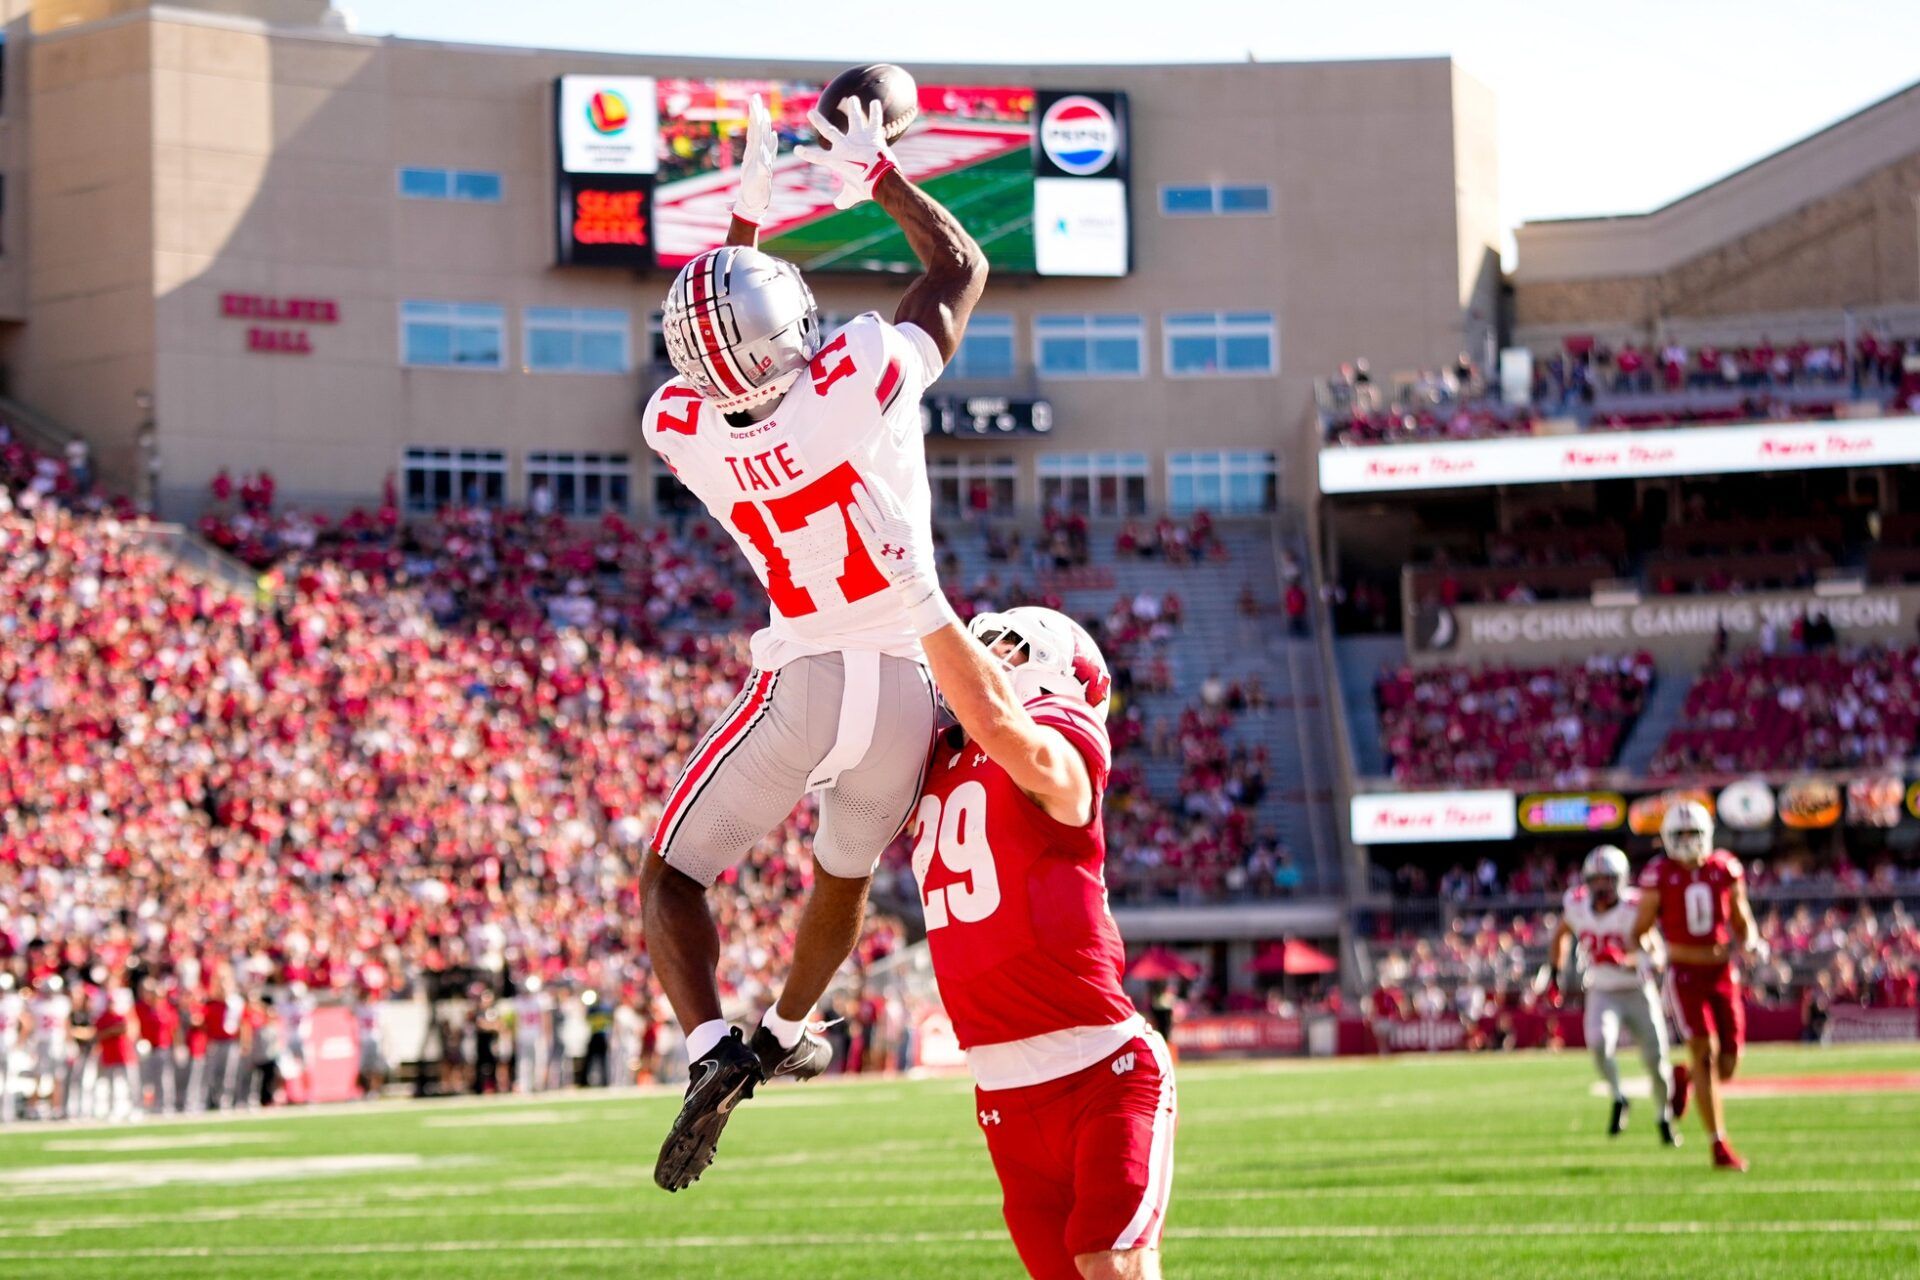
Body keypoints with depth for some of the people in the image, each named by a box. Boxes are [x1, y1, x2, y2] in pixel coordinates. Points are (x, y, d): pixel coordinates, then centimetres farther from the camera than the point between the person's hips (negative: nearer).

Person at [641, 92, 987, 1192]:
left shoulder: (682, 427, -9)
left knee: (674, 874, 11)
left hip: (802, 686, -1)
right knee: (848, 870, 28)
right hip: (910, 683, 1)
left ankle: (713, 1047, -13)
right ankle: (790, 1029, 48)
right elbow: (963, 267, 2)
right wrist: (879, 173, 9)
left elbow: (722, 361, 17)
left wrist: (750, 210, 20)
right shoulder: (864, 377, -16)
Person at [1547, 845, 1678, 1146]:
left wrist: (1623, 960, -45)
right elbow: (1561, 935, 16)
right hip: (1602, 994, 2)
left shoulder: (1634, 910, -19)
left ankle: (1665, 1118, 26)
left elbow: (1647, 956, -26)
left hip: (1638, 993, -2)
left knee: (1655, 1059, -1)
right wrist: (1555, 972, 14)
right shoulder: (1576, 905, -6)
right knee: (1600, 1042, -27)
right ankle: (1617, 1098, -1)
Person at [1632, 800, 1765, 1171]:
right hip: (1685, 974, -3)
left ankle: (1684, 1078, 37)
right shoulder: (1659, 875, -6)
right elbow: (1642, 927, 0)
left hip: (1722, 973, 3)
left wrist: (1752, 942, -9)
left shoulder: (1725, 869, 1)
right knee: (1705, 1054, -12)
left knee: (1728, 1063, 2)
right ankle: (1719, 1145, -7)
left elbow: (1742, 921, 11)